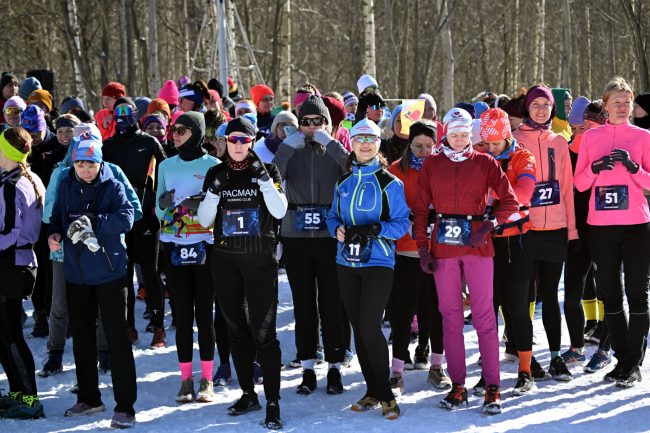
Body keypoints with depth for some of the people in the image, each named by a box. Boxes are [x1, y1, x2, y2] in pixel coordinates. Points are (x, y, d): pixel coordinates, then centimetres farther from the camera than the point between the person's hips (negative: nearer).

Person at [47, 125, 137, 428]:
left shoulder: (113, 186, -9)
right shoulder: (66, 185, 4)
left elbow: (126, 218, -21)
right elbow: (57, 216, 12)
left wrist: (93, 223, -32)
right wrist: (54, 233, -9)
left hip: (109, 272, -5)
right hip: (76, 273, 5)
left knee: (117, 338, -4)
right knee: (81, 336, 15)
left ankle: (125, 406, 0)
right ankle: (89, 398, 30)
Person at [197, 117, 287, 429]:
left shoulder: (267, 171, 0)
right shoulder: (216, 174, 7)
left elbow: (279, 211, -13)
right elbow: (204, 220, 3)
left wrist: (262, 176, -19)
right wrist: (215, 190, -11)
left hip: (260, 261, -4)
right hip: (225, 260, 4)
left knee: (263, 332, -9)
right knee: (236, 329, 11)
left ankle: (273, 403, -4)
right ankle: (248, 394, 23)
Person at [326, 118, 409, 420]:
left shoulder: (389, 183, -4)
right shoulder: (343, 183, 10)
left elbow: (402, 224, -6)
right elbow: (333, 216, 16)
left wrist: (374, 230, -22)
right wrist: (338, 229, -7)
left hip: (378, 262, -5)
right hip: (347, 262, 5)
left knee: (369, 329, -13)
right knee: (358, 329, 9)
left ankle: (385, 394, 0)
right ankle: (372, 391, 20)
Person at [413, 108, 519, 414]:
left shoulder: (485, 163, 4)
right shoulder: (431, 165, 7)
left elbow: (510, 201, 0)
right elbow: (421, 209, 7)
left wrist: (489, 226, -14)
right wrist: (422, 247, -1)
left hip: (477, 244, -2)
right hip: (443, 247, 2)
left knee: (484, 316, -3)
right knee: (450, 316, 5)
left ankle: (492, 387, 0)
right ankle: (457, 386, 11)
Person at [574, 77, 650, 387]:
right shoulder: (591, 137, 8)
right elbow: (579, 183, 7)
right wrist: (595, 167, -11)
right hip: (601, 226, 2)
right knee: (609, 294, 6)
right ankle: (622, 359, 15)